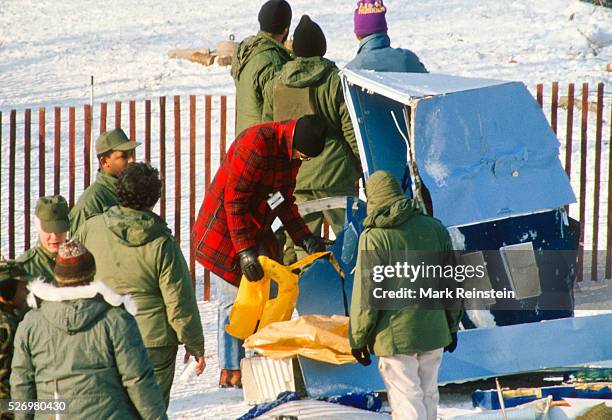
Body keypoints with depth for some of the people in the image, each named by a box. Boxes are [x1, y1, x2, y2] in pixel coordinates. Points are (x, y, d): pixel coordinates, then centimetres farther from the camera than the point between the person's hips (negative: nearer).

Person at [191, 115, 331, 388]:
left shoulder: (291, 152, 3)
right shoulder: (257, 143, -25)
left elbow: (285, 200, 11)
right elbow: (234, 200, -25)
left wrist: (303, 237, -3)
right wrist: (245, 251, -26)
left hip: (257, 231, 9)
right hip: (225, 230, -8)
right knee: (234, 298, -7)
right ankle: (230, 371, 0)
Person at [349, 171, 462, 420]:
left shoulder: (374, 238, -13)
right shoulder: (434, 228, 4)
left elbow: (366, 295, -12)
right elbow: (451, 284, 11)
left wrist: (358, 339, -2)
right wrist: (452, 325, 23)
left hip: (396, 336, -5)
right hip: (434, 333, 5)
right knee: (427, 397, 18)